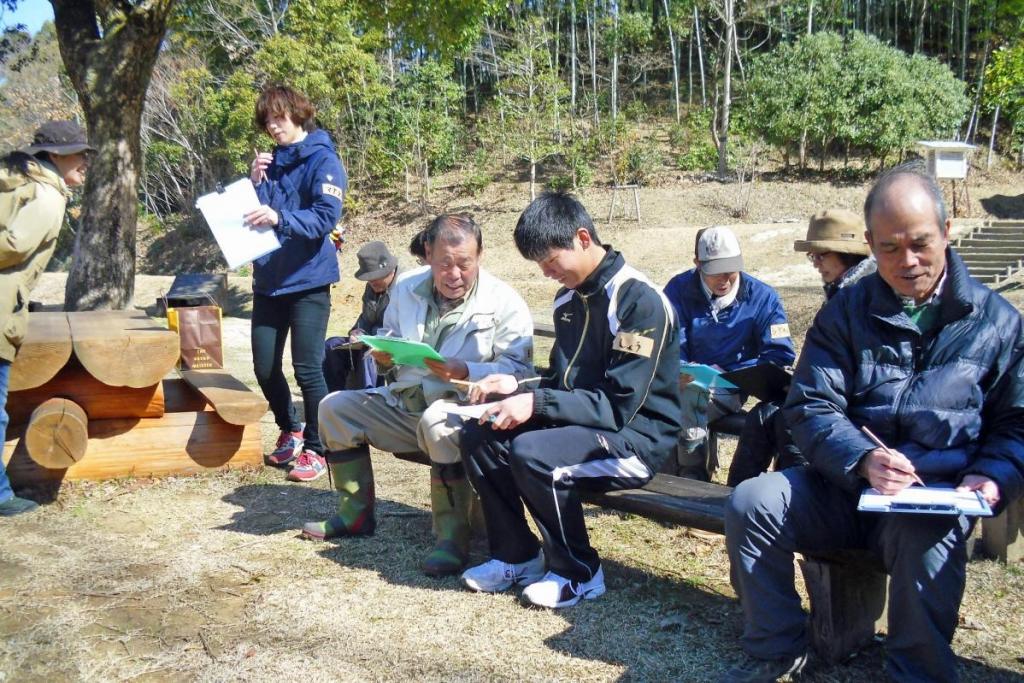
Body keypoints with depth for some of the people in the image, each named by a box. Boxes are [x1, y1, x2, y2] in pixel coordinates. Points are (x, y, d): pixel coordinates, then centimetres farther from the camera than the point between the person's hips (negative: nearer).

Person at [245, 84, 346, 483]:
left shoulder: (323, 160, -5)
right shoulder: (271, 163, 14)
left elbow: (325, 217, -18)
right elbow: (255, 216, 12)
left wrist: (279, 218, -33)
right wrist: (256, 183, -4)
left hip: (307, 281, -6)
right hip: (268, 279, 7)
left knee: (307, 369, -5)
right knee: (265, 368, 9)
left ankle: (317, 449, 9)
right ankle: (290, 430, 32)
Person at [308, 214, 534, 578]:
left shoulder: (504, 302, -11)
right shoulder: (407, 288, 7)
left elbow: (518, 370, -19)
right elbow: (389, 339, 21)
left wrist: (466, 372, -33)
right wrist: (383, 356, -4)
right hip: (405, 403, 7)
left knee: (437, 422, -40)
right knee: (335, 407, 0)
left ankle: (453, 536, -28)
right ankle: (355, 514, 13)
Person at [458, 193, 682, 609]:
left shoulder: (640, 301, -18)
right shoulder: (570, 297, 8)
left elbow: (619, 407, -23)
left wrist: (537, 403, -27)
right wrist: (518, 387, -3)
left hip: (636, 438, -8)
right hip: (581, 423, 8)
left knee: (532, 452, -31)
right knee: (478, 437, -7)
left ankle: (579, 574, -9)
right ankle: (517, 556, 7)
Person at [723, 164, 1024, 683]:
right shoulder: (846, 312, 7)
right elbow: (811, 407, -2)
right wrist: (862, 460, -22)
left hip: (938, 497, -2)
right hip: (844, 486, 2)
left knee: (925, 539, -36)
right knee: (750, 504, -21)